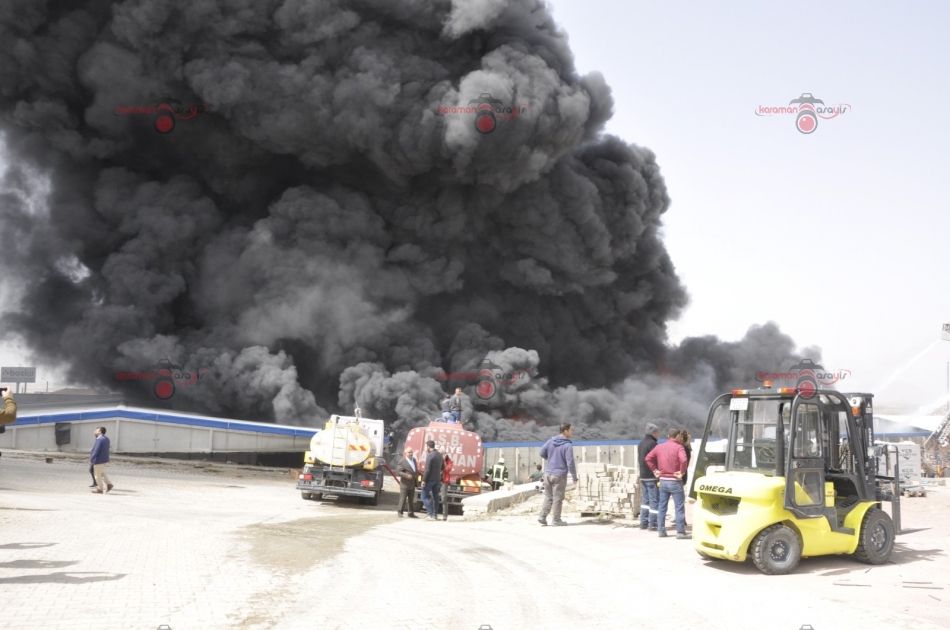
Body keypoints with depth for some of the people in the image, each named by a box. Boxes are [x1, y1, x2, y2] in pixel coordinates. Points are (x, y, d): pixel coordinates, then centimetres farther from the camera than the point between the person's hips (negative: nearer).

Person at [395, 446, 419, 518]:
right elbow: (398, 472, -15)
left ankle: (411, 513, 18)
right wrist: (407, 476, -24)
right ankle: (400, 512, 8)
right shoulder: (402, 462, -10)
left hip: (412, 484, 7)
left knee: (411, 500, 12)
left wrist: (417, 473, 9)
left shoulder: (414, 460, 13)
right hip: (405, 484, -7)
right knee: (403, 499, -3)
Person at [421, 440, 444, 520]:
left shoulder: (430, 455, -17)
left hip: (430, 479, -8)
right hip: (437, 479, 8)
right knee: (435, 497, 12)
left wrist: (424, 480, -16)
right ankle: (435, 515, 13)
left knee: (424, 497, 0)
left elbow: (427, 469, -20)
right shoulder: (440, 455, 8)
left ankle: (431, 514, -9)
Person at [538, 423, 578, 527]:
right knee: (558, 498, 4)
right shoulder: (567, 445, -15)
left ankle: (542, 516, 8)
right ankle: (556, 521, 11)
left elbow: (542, 453, 11)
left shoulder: (550, 441, 3)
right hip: (559, 475, -6)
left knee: (548, 496, 15)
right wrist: (574, 477, -7)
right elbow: (570, 463, -17)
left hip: (548, 473, 6)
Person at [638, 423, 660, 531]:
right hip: (652, 476, -9)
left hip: (643, 476, 9)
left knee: (645, 500, 14)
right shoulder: (652, 444, -15)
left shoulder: (641, 443, 14)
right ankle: (652, 524, -4)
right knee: (654, 500, -4)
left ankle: (643, 522, 15)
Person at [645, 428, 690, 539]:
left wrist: (655, 470, 7)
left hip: (663, 480, 6)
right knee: (679, 507, 0)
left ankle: (661, 530, 15)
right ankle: (681, 532, 0)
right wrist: (682, 472, -14)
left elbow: (648, 458, 7)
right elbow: (683, 460, -26)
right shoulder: (678, 447, -10)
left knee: (662, 506, 12)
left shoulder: (659, 447, 7)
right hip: (675, 481, -5)